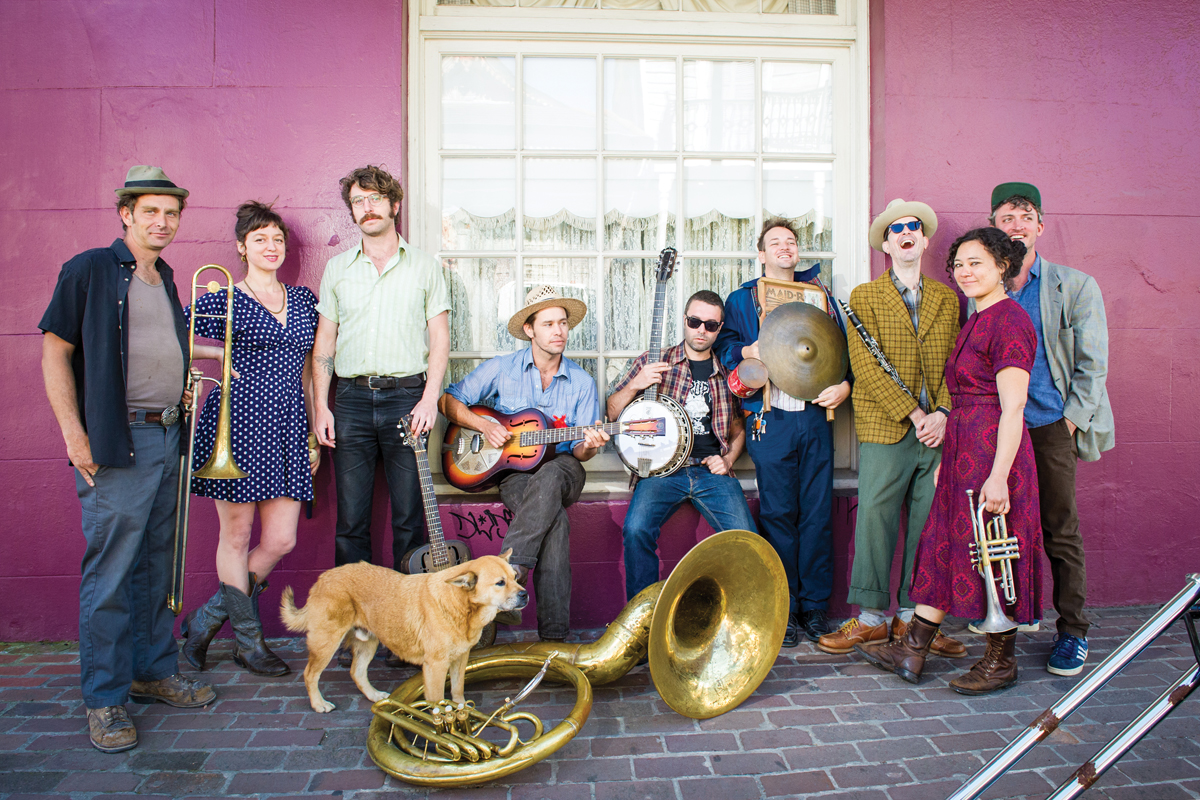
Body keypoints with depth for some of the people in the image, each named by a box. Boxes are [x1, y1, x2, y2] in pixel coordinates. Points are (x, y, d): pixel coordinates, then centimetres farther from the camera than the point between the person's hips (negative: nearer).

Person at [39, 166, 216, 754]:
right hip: (118, 444, -7)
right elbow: (54, 351, -7)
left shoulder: (164, 279, 16)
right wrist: (74, 435, -13)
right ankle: (104, 700, 11)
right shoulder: (90, 270, -5)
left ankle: (155, 672, 27)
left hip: (166, 439, 7)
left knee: (156, 567, 14)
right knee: (110, 577, -2)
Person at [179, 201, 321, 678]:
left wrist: (314, 433, 14)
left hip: (287, 427, 5)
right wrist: (216, 356, -9)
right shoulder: (224, 301, 0)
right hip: (238, 423, -4)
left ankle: (206, 619, 23)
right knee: (237, 535, 4)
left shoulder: (303, 299, 14)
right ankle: (248, 641, 19)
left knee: (281, 540, 2)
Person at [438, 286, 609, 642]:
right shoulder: (501, 369, 3)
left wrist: (587, 447, -21)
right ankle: (553, 633, -33)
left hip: (561, 469, 1)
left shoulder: (582, 382, 6)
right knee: (556, 519, -33)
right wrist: (484, 426, -10)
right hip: (512, 470, -1)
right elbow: (449, 401, 6)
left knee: (548, 478, -38)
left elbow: (578, 451, 5)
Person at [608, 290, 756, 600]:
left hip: (713, 471, 2)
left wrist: (728, 459, 7)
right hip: (663, 467, -2)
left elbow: (739, 429, 26)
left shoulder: (728, 374, 16)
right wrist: (634, 386, -9)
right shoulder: (651, 362, 10)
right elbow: (612, 413, 9)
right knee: (636, 530, -27)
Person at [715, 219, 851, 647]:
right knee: (777, 513, -2)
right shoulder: (742, 299, 13)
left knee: (818, 512, 3)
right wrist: (747, 351, -14)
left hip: (816, 415, 3)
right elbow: (724, 343, 7)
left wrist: (845, 384, 0)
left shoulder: (820, 296, 19)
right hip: (772, 419, -2)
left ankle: (815, 605, 15)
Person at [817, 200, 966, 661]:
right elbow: (865, 364, -7)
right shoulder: (865, 296, 4)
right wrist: (912, 413, -12)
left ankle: (912, 616, 18)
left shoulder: (947, 299, 16)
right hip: (884, 431, -3)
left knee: (929, 525, 6)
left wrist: (943, 413, -7)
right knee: (875, 520, -3)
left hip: (937, 431, 4)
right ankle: (872, 618, 8)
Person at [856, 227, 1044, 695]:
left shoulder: (1009, 320, -13)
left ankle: (1001, 662, 21)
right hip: (963, 452, 10)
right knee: (946, 546, 11)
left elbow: (1013, 406, -19)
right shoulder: (977, 321, 16)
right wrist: (949, 459, 18)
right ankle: (911, 652, 19)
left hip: (992, 451, -10)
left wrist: (998, 477, -23)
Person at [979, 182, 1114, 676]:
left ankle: (1073, 631, 14)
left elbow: (1091, 365, 1)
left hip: (1052, 426, -2)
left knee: (1060, 531, 1)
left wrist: (1070, 424, -6)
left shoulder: (1076, 287, 4)